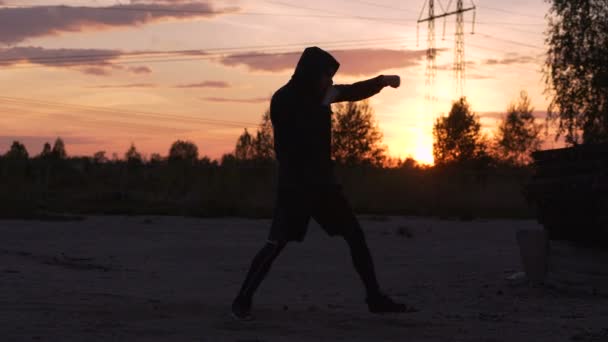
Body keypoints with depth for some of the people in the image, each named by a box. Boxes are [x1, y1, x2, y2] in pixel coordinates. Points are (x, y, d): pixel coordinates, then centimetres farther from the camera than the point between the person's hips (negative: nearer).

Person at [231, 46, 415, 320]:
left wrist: (383, 80, 7)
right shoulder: (283, 100, -12)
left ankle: (375, 299, 12)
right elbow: (300, 136, -22)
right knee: (276, 244, -12)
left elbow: (354, 92, 21)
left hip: (322, 180, 7)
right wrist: (323, 104, -18)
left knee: (355, 236, 5)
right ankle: (242, 300, 0)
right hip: (295, 184, -7)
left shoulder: (317, 94, 8)